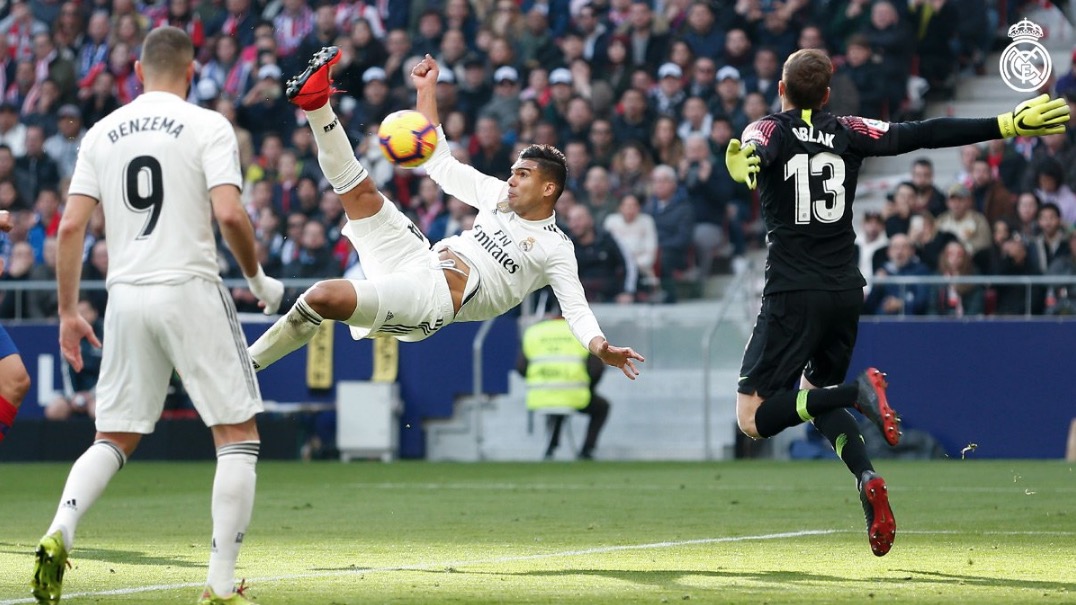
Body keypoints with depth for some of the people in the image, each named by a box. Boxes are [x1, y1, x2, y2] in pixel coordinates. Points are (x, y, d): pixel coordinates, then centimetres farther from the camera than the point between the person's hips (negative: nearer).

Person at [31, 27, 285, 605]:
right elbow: (230, 214, -14)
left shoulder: (101, 133, 10)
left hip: (125, 297, 4)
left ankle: (59, 534, -13)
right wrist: (258, 278, 2)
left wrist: (68, 312, 12)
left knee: (115, 439, 14)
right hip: (190, 290, -4)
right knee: (238, 434, 5)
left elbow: (71, 226, 5)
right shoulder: (207, 126, -2)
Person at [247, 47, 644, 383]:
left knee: (324, 296, -26)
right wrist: (428, 89, 19)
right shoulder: (502, 196, 17)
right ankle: (316, 102, 8)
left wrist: (599, 346, -32)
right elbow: (440, 162, 23)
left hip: (432, 299, -8)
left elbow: (576, 310, -10)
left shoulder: (556, 249, -2)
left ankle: (247, 365, -15)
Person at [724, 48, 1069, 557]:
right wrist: (1008, 125, 6)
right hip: (846, 292, 5)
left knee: (754, 417, -5)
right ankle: (867, 479, -5)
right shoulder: (847, 133, 9)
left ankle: (858, 392, -27)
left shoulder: (769, 131, 0)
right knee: (816, 395, 23)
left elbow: (755, 149, -24)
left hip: (793, 294, -5)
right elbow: (922, 134, 4)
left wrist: (746, 162, -48)